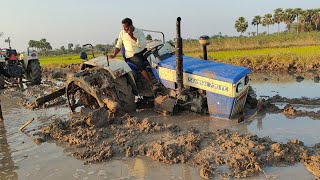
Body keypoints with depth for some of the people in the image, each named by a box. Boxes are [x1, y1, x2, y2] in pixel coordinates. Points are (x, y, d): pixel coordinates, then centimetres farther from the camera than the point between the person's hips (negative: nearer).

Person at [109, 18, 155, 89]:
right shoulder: (122, 33, 2)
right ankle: (152, 85, -32)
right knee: (142, 65, -28)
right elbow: (118, 46, 8)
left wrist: (132, 37, -20)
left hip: (142, 52, 3)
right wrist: (114, 55, -7)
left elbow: (144, 45, -14)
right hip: (131, 55, -3)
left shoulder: (139, 32, -2)